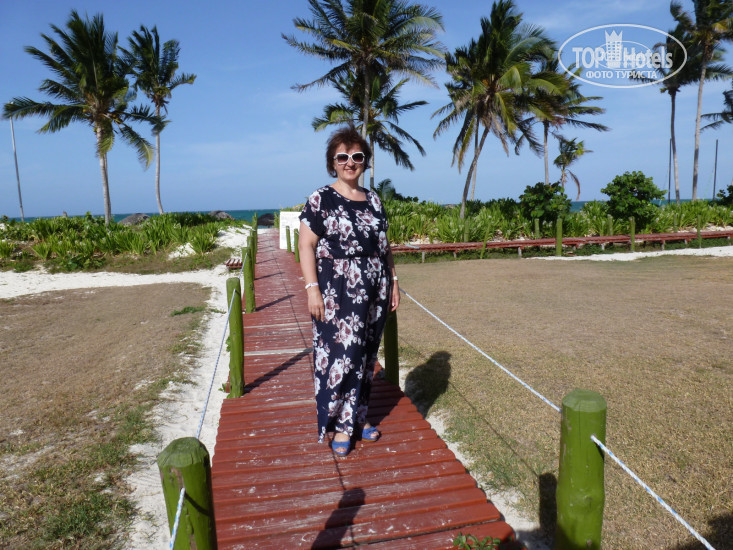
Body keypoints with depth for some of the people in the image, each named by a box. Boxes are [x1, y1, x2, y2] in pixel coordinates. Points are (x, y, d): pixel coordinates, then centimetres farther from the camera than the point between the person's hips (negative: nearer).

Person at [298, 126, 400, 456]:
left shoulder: (373, 200, 13)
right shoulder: (321, 199, -4)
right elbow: (306, 245, -8)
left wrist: (393, 282, 13)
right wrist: (312, 288, -15)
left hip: (373, 293, 6)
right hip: (338, 295, -5)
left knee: (366, 356, 13)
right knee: (339, 356, -3)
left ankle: (358, 417, 29)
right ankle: (340, 425, 14)